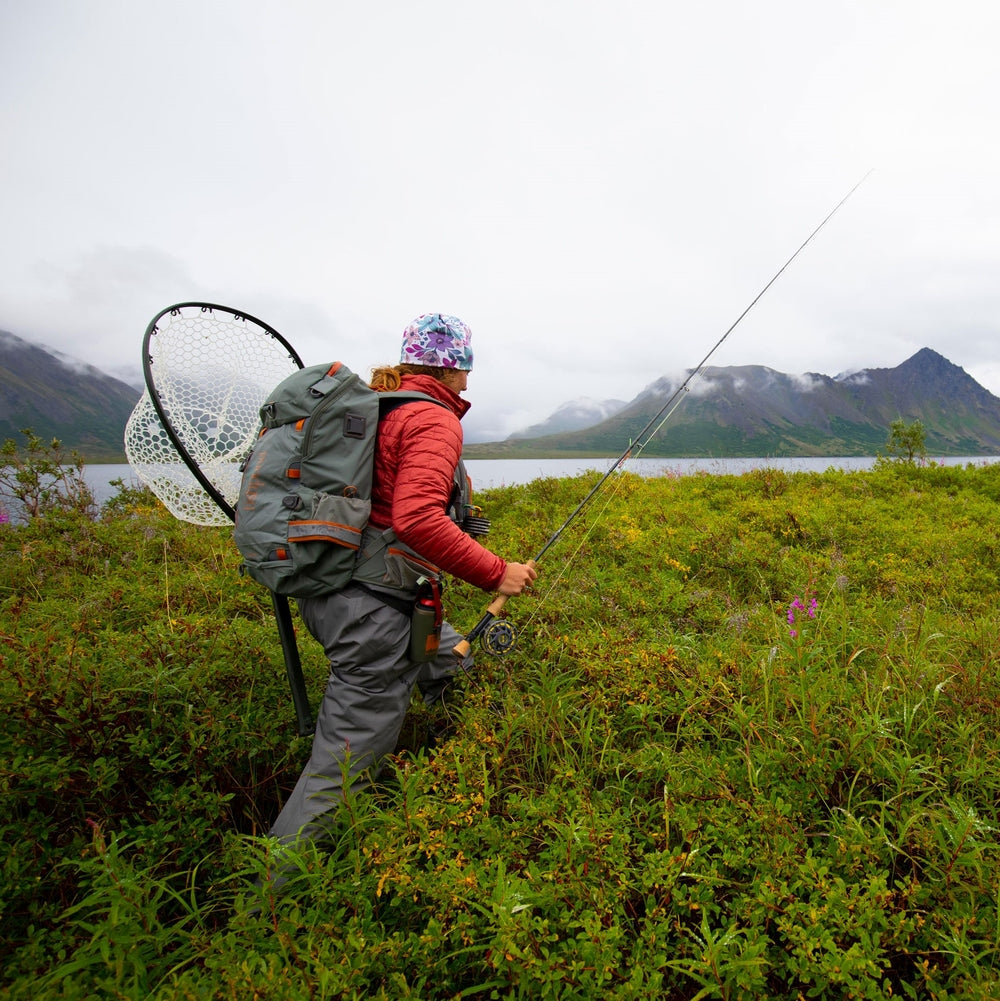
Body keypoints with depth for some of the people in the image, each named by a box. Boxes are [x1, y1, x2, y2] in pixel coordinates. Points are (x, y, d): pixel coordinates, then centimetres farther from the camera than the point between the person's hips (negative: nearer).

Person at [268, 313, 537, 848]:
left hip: (329, 588, 10)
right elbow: (417, 519, -29)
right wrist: (496, 573, -19)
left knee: (459, 668, 25)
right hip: (371, 607, -10)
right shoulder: (434, 419, -13)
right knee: (344, 765, 2)